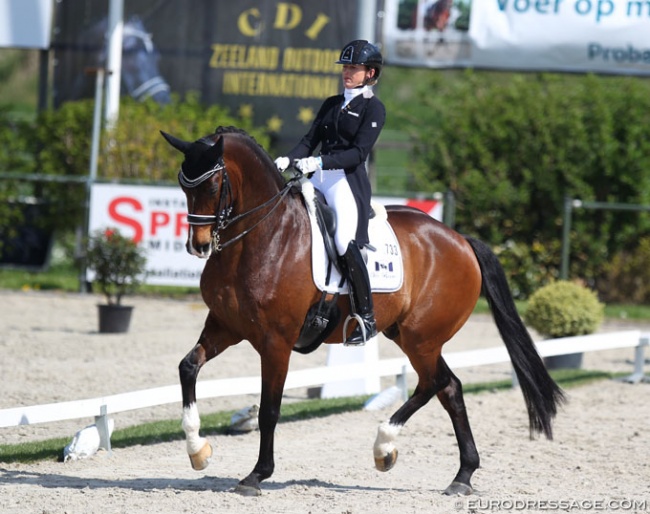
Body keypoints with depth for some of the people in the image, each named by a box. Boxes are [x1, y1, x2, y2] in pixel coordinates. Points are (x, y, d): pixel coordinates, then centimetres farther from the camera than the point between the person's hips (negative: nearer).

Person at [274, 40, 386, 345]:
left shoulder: (373, 108, -1)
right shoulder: (332, 104, 21)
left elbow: (359, 152, -12)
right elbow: (311, 140, 14)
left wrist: (320, 162, -23)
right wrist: (289, 159, -6)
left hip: (348, 180, -8)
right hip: (318, 177, 8)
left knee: (345, 242, -23)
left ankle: (366, 318, -17)